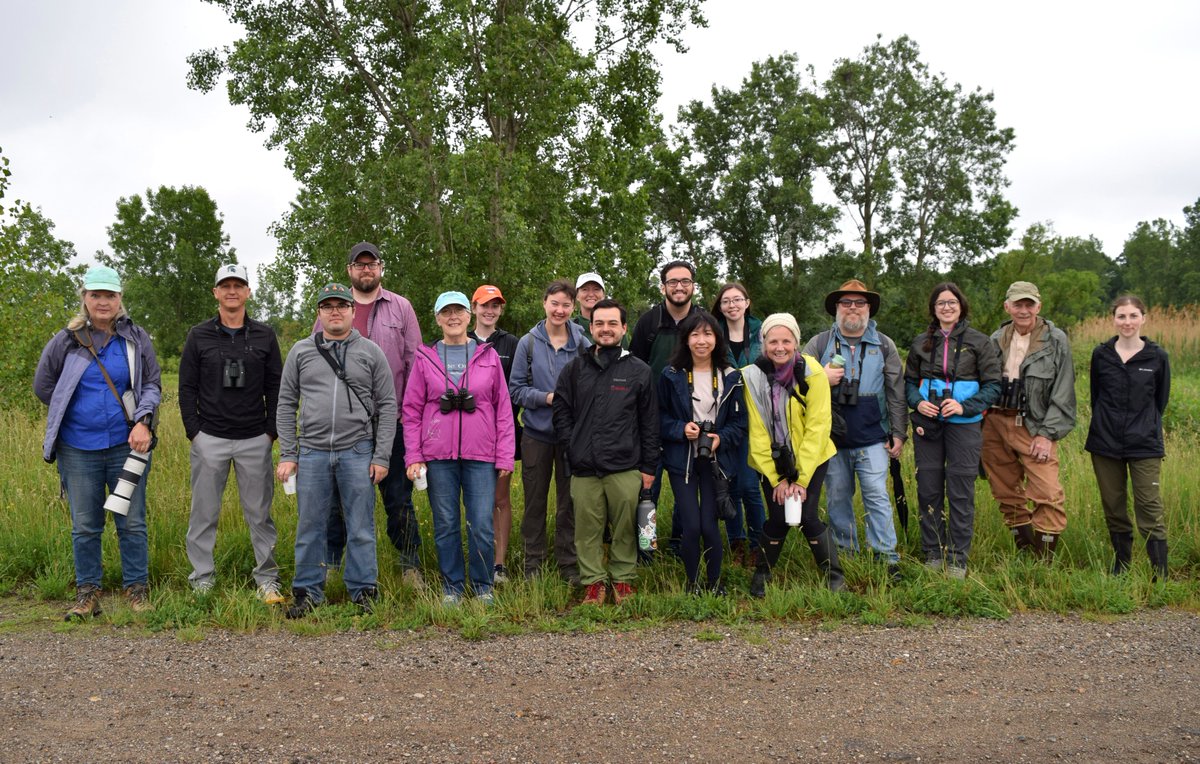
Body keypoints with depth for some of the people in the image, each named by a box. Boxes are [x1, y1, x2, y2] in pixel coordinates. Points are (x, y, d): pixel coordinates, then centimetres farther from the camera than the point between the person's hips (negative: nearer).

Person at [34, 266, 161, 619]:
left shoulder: (136, 338, 0)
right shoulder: (66, 340, -1)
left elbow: (153, 384, 4)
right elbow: (43, 385, 9)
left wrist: (143, 421, -11)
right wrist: (78, 411, 8)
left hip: (126, 445, 0)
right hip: (78, 449, 0)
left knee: (132, 522, 6)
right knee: (85, 526, 9)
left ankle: (137, 589, 17)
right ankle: (87, 592, 21)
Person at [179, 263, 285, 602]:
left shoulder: (265, 335, 6)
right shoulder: (199, 336, 5)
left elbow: (275, 387, 8)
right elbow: (187, 388, 5)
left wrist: (271, 431, 0)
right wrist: (194, 431, -3)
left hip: (255, 440, 0)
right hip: (209, 439, 0)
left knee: (259, 513, 4)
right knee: (204, 513, 5)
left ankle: (267, 580, 13)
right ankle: (202, 580, 15)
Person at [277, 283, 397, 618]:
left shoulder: (371, 352, 5)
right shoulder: (301, 351, 8)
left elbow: (387, 406, 3)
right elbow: (286, 405, 9)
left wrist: (382, 457, -4)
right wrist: (288, 454, 2)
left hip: (357, 453, -1)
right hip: (312, 453, 1)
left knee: (361, 528, 4)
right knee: (310, 527, 7)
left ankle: (363, 590, 15)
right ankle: (308, 592, 18)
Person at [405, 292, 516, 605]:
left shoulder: (488, 356, 7)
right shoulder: (425, 357, 6)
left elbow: (503, 409, 6)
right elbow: (412, 411, 6)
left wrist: (505, 456, 1)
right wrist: (413, 456, -1)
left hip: (481, 454, 0)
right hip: (438, 455, 1)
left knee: (482, 525, -1)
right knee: (445, 525, 7)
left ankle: (483, 587, 15)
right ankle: (452, 587, 20)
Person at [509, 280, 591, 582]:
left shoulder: (582, 344, -2)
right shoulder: (528, 343, -2)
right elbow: (516, 389, -2)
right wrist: (547, 397, -15)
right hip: (536, 434, 0)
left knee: (569, 503, 7)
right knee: (535, 503, 8)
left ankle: (569, 564, 19)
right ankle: (533, 563, 20)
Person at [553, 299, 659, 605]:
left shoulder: (639, 371, 5)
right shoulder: (574, 370, 10)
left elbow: (649, 422, 6)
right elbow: (561, 412, 11)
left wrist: (649, 466, 3)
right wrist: (572, 448, 0)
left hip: (625, 468, -1)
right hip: (584, 468, 1)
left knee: (625, 528, 3)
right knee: (588, 529, 3)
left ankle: (623, 580, 19)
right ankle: (593, 581, 15)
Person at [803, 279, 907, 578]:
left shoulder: (884, 345, 6)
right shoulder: (819, 344, 4)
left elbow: (896, 393, 6)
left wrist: (899, 433, 2)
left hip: (872, 439, -1)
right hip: (831, 438, 1)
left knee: (877, 496, -3)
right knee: (837, 499, 9)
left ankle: (887, 557, 4)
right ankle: (845, 553, 22)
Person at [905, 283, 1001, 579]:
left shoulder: (979, 342, 0)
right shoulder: (921, 342, 9)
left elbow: (993, 385, -1)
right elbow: (909, 382, 16)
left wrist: (965, 406, -15)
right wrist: (918, 402, -5)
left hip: (964, 424, -3)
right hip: (927, 424, 3)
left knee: (961, 493, -1)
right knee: (928, 491, 7)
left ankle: (958, 560, 9)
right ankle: (933, 555, 19)